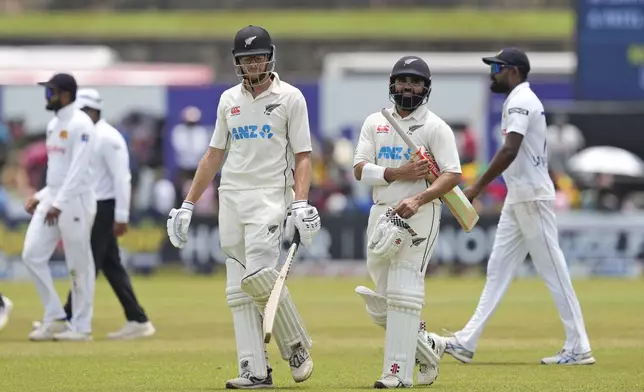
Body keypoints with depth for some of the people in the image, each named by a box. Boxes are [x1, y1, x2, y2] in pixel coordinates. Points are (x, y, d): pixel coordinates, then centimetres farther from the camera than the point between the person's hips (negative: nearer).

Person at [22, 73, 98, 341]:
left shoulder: (80, 124, -12)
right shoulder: (53, 124, 16)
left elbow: (78, 169, -19)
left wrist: (58, 204, -24)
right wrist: (41, 196, 13)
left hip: (75, 199, -9)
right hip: (52, 198, 9)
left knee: (79, 264, -2)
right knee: (32, 254, 0)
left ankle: (81, 327, 5)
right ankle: (55, 318, 7)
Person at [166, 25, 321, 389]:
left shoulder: (290, 98, -1)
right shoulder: (229, 99, 13)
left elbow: (303, 157, -4)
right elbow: (214, 155, 18)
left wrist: (301, 203, -19)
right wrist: (188, 205, 15)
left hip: (270, 196, -5)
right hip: (231, 197, 5)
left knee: (258, 274, -23)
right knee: (238, 287, -1)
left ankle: (296, 346, -3)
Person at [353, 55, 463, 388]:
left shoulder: (435, 127, -2)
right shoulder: (375, 123, 11)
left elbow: (453, 175, -11)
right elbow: (359, 169, 2)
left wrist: (418, 199, -26)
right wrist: (397, 174, -14)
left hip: (419, 215, -6)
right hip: (381, 213, 6)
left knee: (403, 295, -15)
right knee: (380, 306, 8)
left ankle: (398, 373, -14)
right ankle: (427, 348, 30)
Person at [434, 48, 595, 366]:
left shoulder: (520, 101, -14)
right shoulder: (522, 100, 18)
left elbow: (510, 152, -25)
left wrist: (477, 188, -24)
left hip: (531, 197, -11)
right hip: (519, 198, 11)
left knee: (552, 270, -7)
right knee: (498, 268, 9)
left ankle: (578, 348, -5)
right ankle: (467, 342, 10)